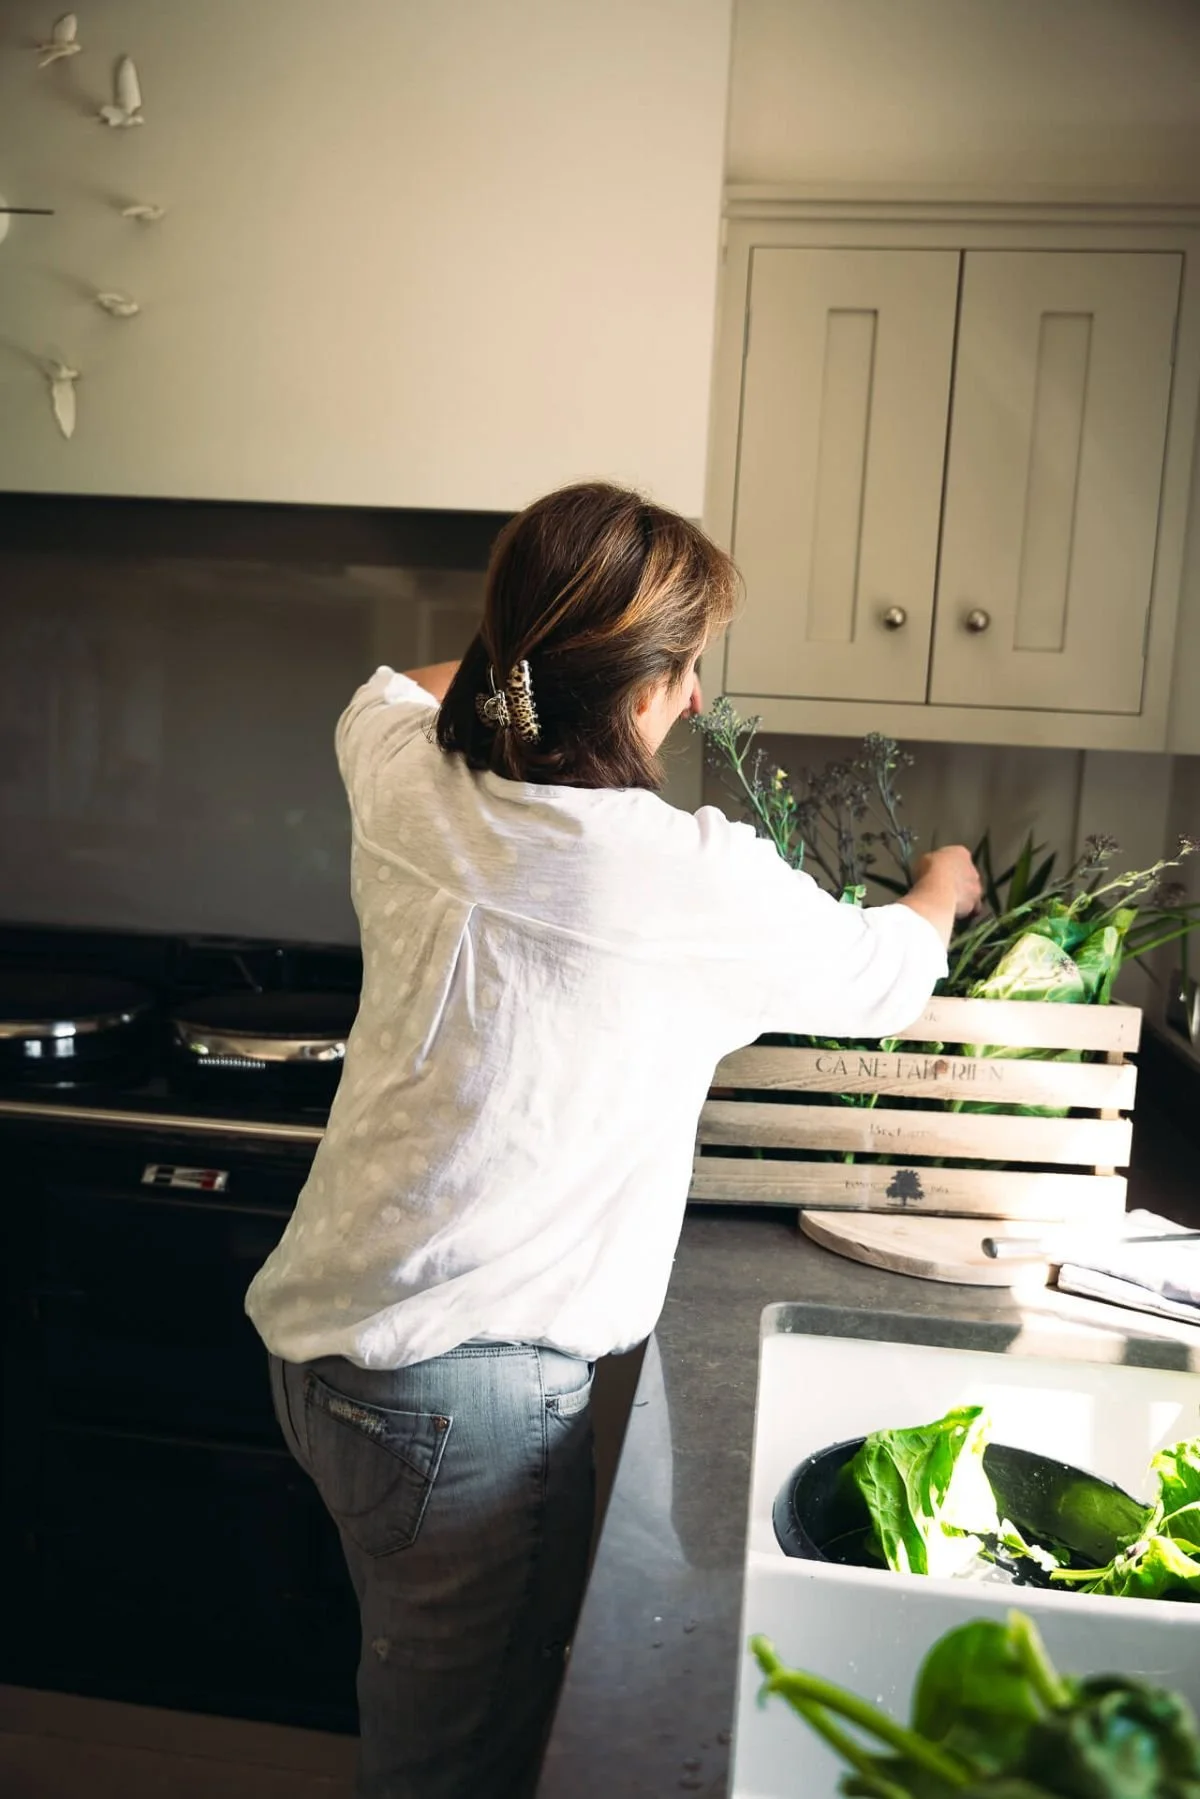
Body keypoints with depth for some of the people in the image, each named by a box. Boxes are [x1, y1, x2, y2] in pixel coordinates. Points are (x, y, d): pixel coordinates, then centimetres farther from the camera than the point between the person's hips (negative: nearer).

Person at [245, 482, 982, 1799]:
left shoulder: (404, 777, -4)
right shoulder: (692, 880, -20)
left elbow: (390, 688, 24)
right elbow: (881, 980, 1)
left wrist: (528, 652, 24)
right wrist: (942, 889, 22)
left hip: (326, 1334, 7)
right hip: (467, 1388, -7)